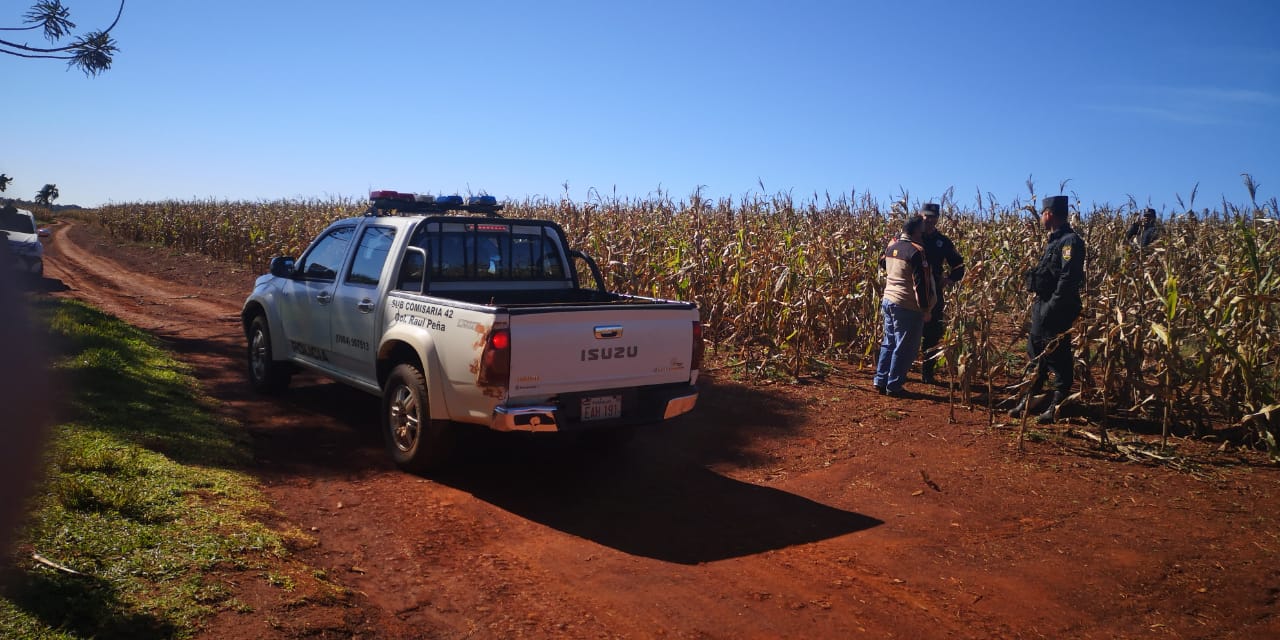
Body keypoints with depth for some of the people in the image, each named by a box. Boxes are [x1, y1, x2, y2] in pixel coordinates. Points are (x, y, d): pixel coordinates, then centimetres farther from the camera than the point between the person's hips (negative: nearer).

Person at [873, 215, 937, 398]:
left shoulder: (891, 246, 7)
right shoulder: (916, 251, -17)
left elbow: (883, 264, 28)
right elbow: (921, 283, -18)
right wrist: (926, 309, -13)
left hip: (888, 301, 8)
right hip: (908, 307, -8)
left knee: (889, 343, 17)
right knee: (904, 348, 2)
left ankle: (880, 381, 19)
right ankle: (893, 386, 7)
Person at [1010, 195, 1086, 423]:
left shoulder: (1070, 241, -16)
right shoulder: (1055, 240, 14)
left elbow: (1068, 278, -23)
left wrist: (1051, 308, -24)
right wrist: (1041, 305, 15)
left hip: (1057, 310, -10)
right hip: (1043, 306, 10)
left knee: (1057, 356, -2)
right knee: (1036, 353, 15)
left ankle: (1058, 406, 7)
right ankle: (1029, 400, 24)